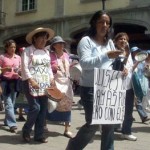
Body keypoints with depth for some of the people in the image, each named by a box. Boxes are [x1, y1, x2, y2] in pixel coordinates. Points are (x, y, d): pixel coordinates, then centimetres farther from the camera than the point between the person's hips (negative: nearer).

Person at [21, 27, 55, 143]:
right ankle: (26, 131, 11)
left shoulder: (46, 52, 16)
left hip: (44, 84, 6)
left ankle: (39, 135, 13)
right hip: (31, 84, -6)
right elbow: (24, 68, -10)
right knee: (35, 108, -12)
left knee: (43, 109, 4)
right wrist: (31, 81, -19)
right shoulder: (28, 50, -3)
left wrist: (52, 80, 7)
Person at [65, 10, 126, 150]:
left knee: (109, 123, 7)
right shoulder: (86, 41, -7)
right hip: (90, 89, -6)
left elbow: (114, 63, 18)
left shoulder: (109, 42, 11)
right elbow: (84, 63, -21)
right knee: (93, 124, -3)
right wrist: (106, 55, -29)